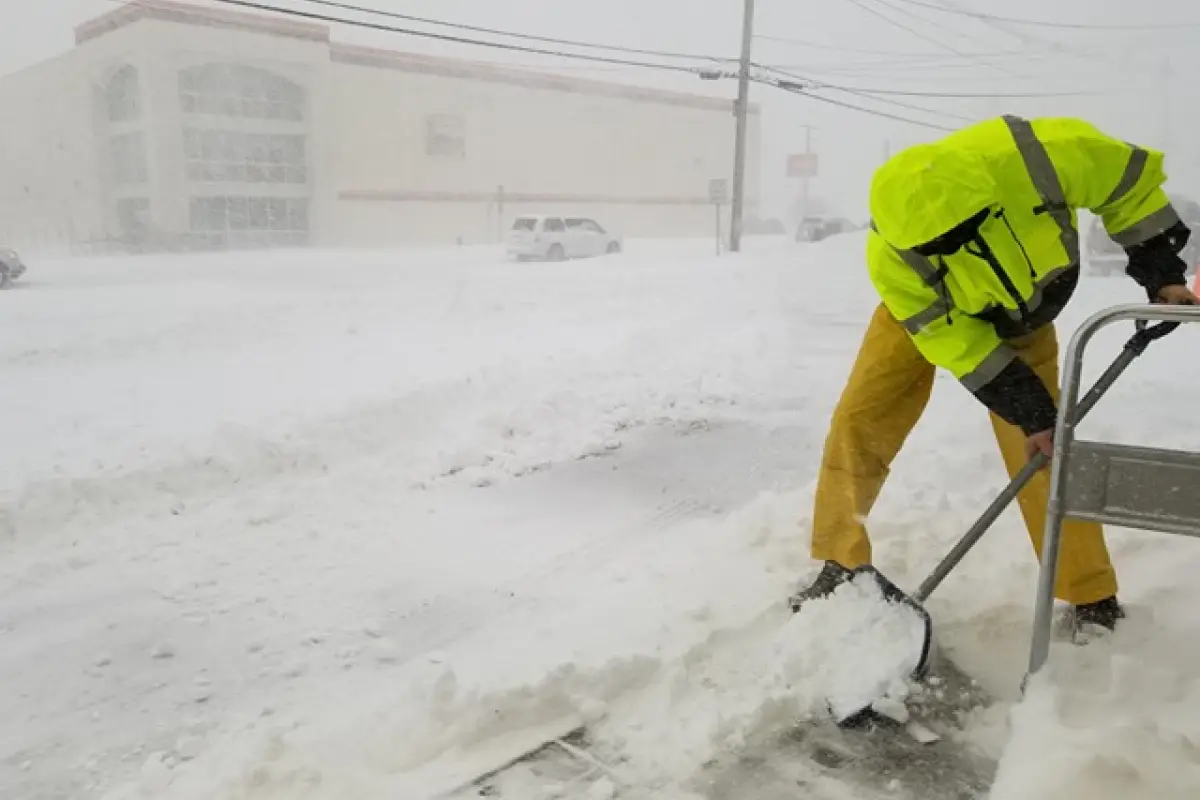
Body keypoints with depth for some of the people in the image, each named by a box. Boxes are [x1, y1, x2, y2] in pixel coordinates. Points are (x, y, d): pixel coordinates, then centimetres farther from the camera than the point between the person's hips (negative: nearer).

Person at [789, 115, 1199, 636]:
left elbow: (1132, 181, -15)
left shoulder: (1041, 156, -36)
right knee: (858, 424, -10)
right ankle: (840, 567, 5)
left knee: (1043, 456, -2)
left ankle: (1093, 599, 15)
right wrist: (1031, 413, -25)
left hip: (1022, 320, 1)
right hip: (925, 317, 0)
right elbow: (957, 344, -26)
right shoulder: (891, 258, -35)